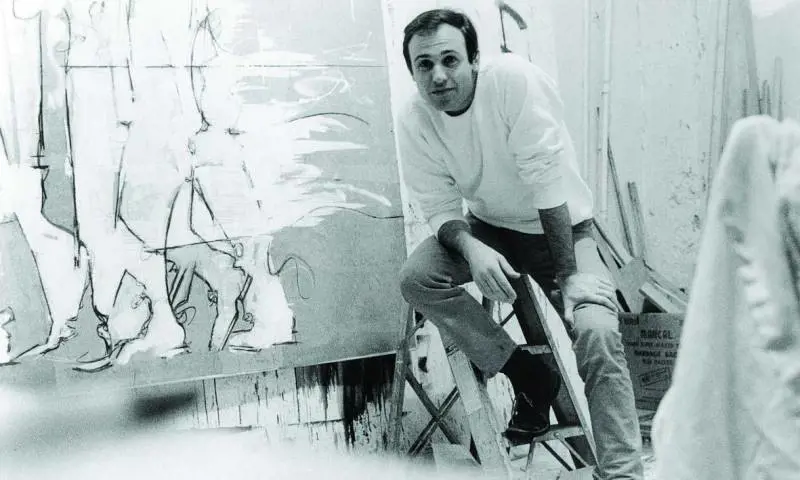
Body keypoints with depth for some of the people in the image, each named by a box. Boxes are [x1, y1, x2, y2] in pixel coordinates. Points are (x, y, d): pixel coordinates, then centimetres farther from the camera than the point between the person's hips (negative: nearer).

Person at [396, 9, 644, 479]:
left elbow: (548, 184, -26)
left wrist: (567, 275, -25)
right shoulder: (413, 122, -13)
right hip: (489, 227, 4)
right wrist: (471, 249, -32)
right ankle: (531, 376, -7)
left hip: (562, 226, -4)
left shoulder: (514, 79, -27)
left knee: (597, 331, -25)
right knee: (416, 278, -21)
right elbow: (441, 210, -9)